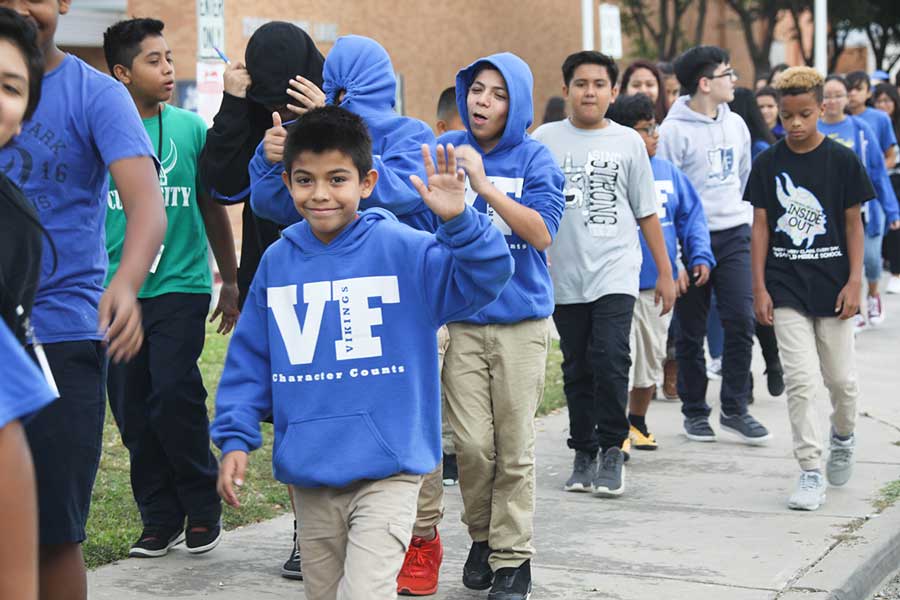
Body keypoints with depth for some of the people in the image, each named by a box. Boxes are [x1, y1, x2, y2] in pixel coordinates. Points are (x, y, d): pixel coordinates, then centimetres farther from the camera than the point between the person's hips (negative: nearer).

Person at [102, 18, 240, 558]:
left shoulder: (191, 128, 3)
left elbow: (213, 208, 12)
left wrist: (231, 281, 14)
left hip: (180, 286, -1)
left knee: (175, 397, -11)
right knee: (131, 407, 5)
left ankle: (203, 510, 9)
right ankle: (160, 517, 19)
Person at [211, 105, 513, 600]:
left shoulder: (402, 250, -8)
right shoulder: (277, 262, 4)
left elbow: (484, 278, -18)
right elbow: (249, 359, 9)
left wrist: (458, 222, -33)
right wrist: (235, 438, 4)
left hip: (386, 471, -4)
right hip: (308, 473, 5)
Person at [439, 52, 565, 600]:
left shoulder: (534, 158, -2)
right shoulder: (445, 150, 4)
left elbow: (541, 231, -13)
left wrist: (484, 185, -21)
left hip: (521, 318, -1)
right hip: (461, 319, 1)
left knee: (514, 447, 3)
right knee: (472, 443, -1)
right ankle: (482, 537, 23)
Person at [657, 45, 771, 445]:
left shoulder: (735, 124, 10)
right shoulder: (674, 129, -10)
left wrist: (742, 217, 16)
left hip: (734, 236, 5)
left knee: (741, 322, -3)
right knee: (691, 332, 5)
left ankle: (735, 408, 9)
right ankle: (695, 412, 18)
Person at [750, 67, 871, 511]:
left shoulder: (842, 160, -2)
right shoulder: (768, 164, 1)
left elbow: (853, 224, 1)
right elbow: (760, 227, 3)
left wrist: (854, 282, -6)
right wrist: (759, 287, -2)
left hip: (832, 285, 0)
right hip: (786, 287, 0)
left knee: (842, 379, 8)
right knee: (801, 380, -6)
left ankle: (843, 435, 39)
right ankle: (811, 471, 1)